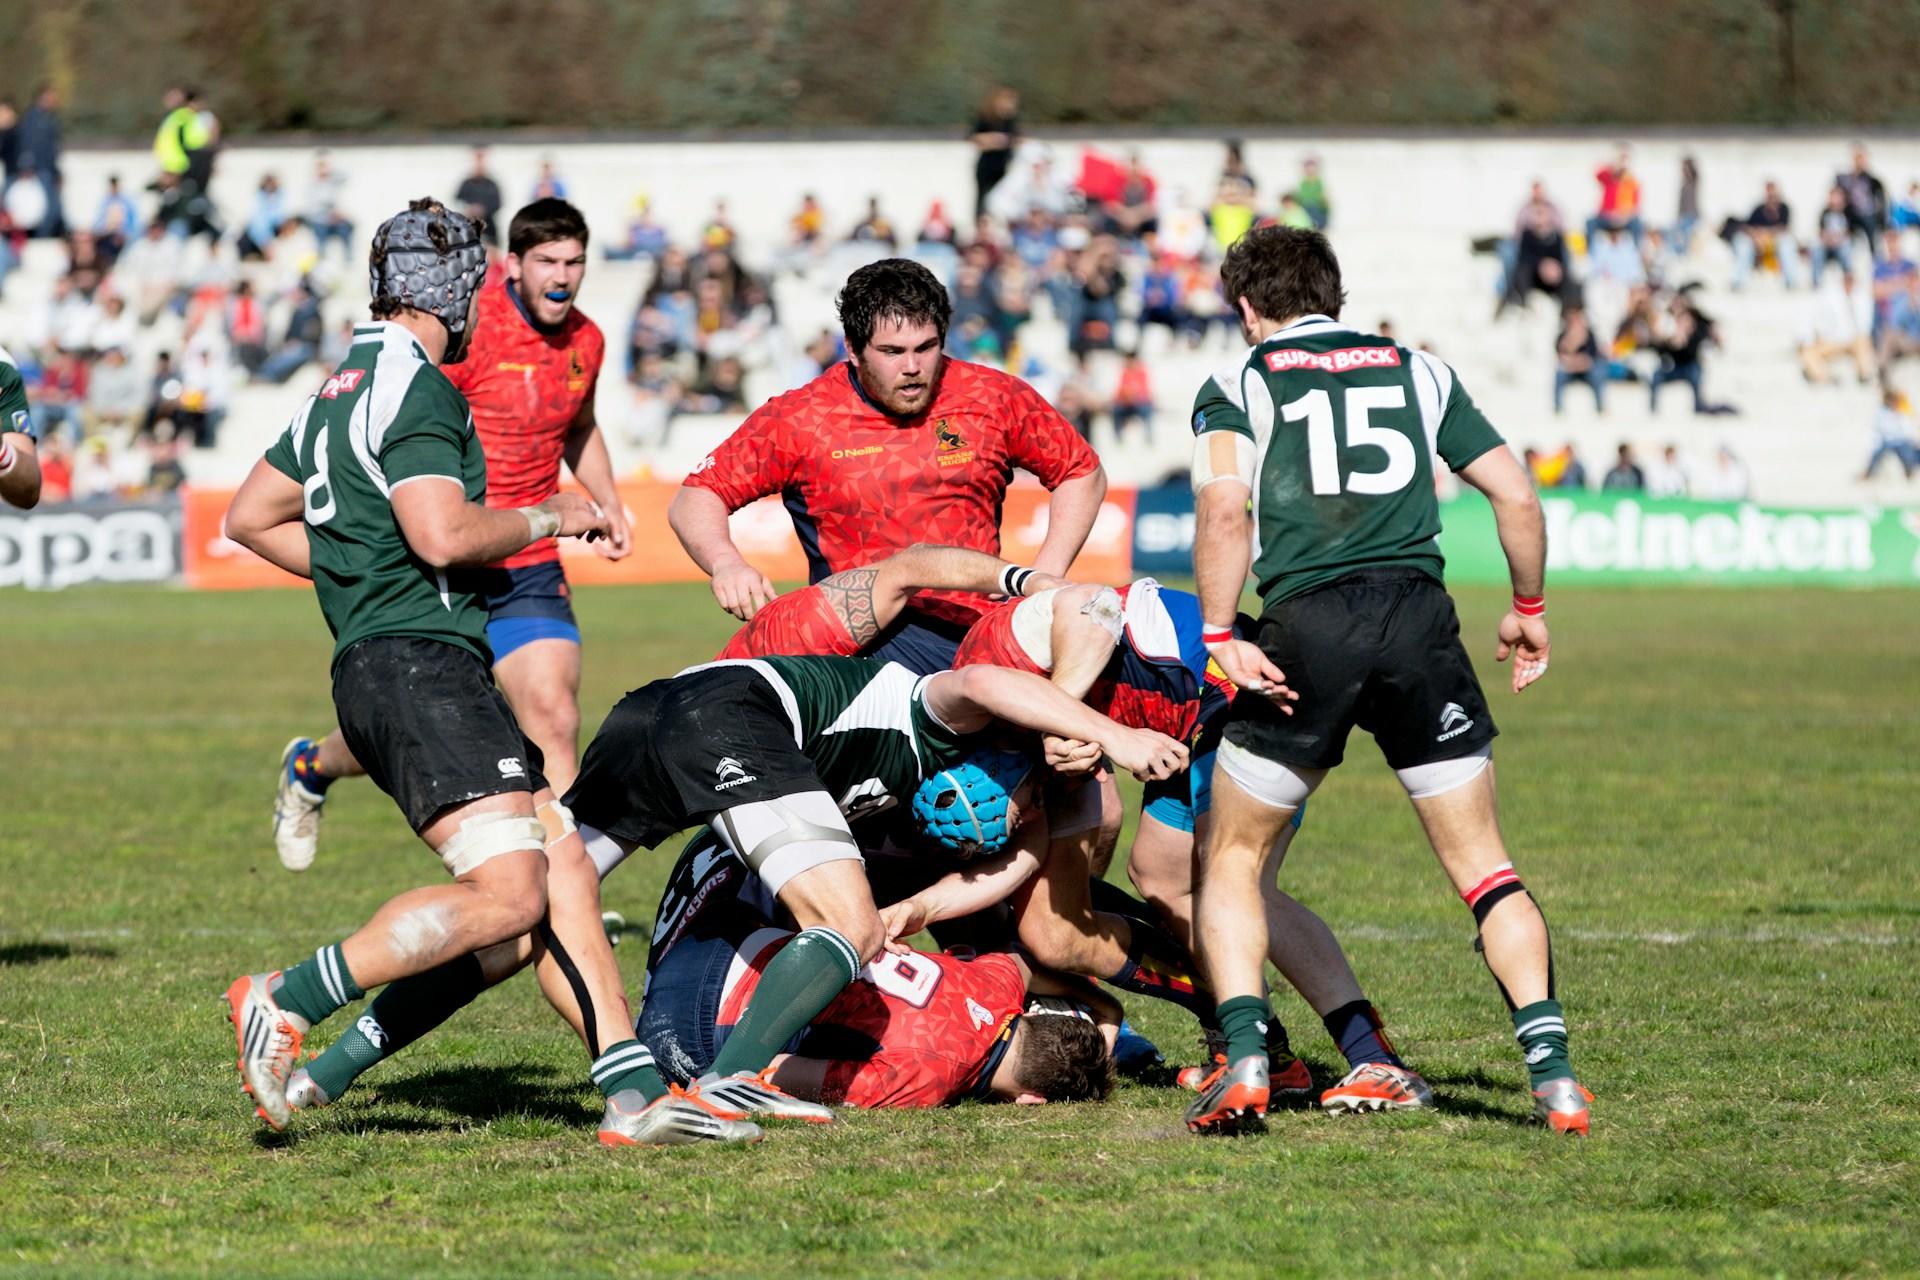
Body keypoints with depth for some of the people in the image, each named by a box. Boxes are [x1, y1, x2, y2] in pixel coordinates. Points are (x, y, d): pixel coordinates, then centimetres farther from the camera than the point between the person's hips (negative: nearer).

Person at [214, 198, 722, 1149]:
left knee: (564, 870, 4)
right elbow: (445, 535, -20)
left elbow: (250, 519, 27)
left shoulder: (340, 391, 21)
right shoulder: (417, 388, -9)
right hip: (420, 665, -11)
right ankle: (286, 999, -18)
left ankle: (634, 1093, -3)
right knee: (507, 897, -20)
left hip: (377, 671, 11)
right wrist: (545, 519, -4)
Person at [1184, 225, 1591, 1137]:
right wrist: (1529, 610, 28)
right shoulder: (1417, 371, 19)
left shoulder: (1236, 387, 11)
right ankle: (1553, 1072, -6)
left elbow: (1224, 511, -8)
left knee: (1232, 860, 15)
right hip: (1418, 617, 2)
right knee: (1483, 866, 9)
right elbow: (1516, 496, 15)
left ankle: (1244, 1062, -1)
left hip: (1306, 627, -2)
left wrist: (1219, 636, -7)